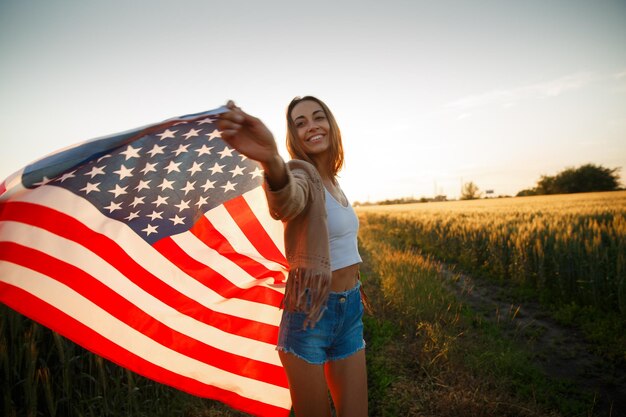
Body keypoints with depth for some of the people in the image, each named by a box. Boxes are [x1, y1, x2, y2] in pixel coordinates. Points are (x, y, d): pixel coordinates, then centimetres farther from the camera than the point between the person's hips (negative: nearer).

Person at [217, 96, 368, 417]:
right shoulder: (302, 174, -14)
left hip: (351, 313, 7)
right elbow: (286, 202, -40)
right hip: (310, 315, -7)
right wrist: (271, 161, -63)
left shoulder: (334, 184, 9)